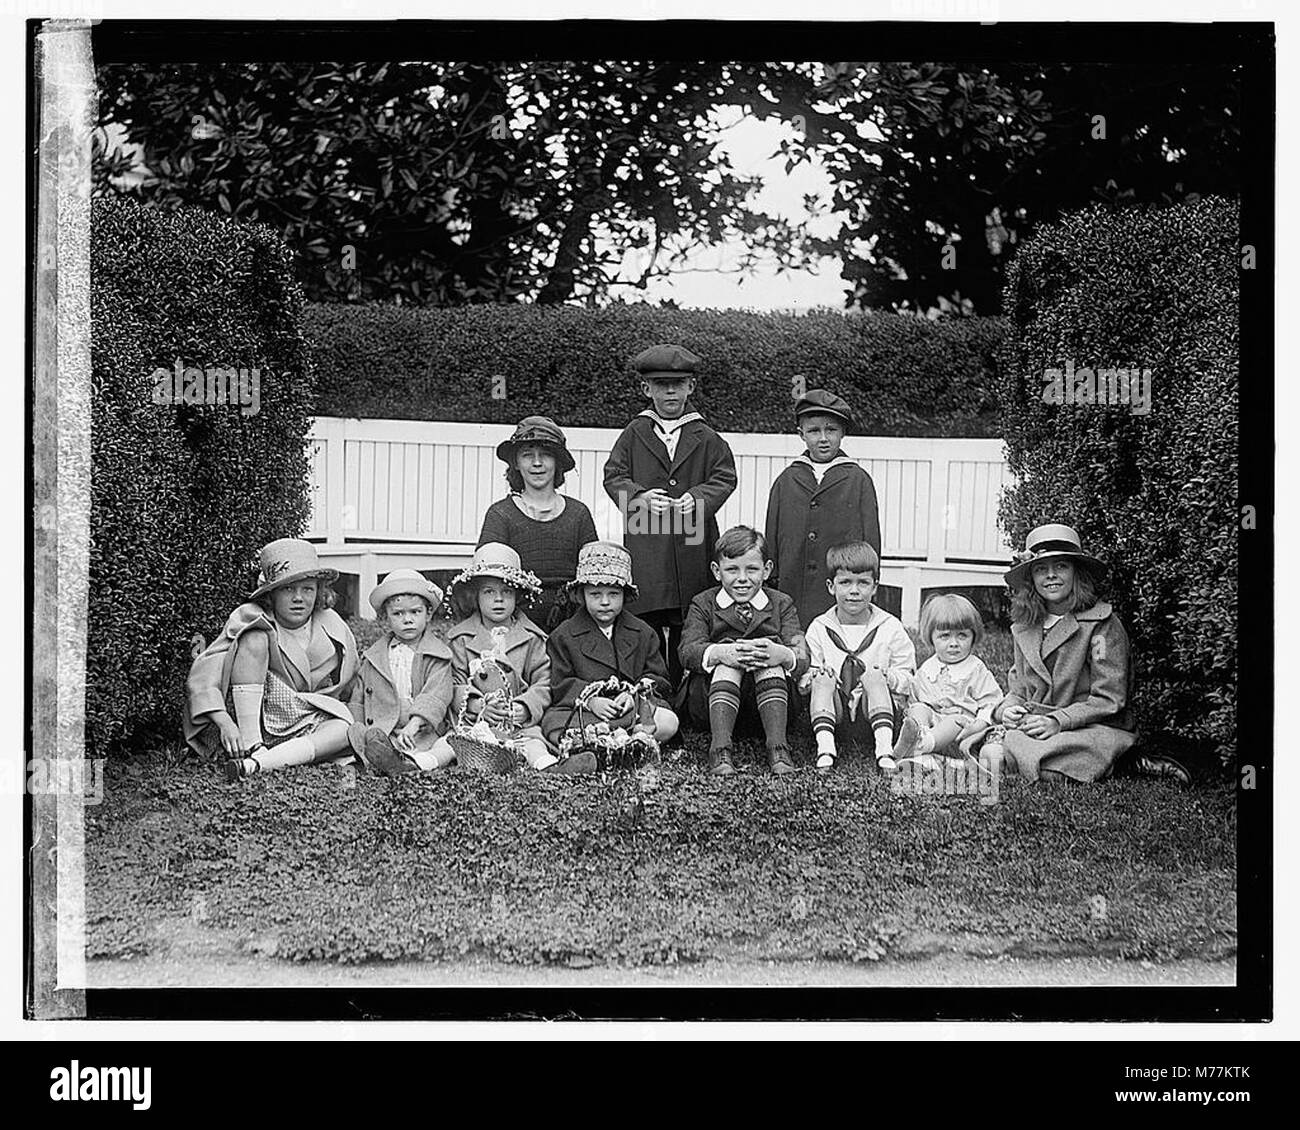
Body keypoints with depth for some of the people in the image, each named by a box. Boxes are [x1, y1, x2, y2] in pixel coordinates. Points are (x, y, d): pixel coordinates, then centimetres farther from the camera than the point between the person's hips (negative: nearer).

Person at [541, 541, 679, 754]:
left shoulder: (643, 633, 14)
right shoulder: (563, 637, 8)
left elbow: (658, 678, 12)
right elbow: (559, 685, 3)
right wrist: (590, 699, -15)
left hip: (634, 706, 3)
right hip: (580, 710, -2)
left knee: (668, 722, -28)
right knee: (553, 723, -36)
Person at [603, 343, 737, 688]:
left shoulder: (706, 439, 11)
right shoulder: (634, 435, 10)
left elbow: (725, 476, 5)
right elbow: (614, 476, 6)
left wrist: (697, 498, -14)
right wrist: (639, 497, -13)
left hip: (693, 548, 1)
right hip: (643, 544, -1)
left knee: (686, 634, 2)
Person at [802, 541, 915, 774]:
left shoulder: (891, 628, 6)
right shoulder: (818, 629, 8)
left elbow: (907, 677, 6)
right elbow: (804, 676, 4)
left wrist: (888, 678, -16)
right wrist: (812, 678, -20)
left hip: (873, 709, -1)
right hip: (833, 710, 1)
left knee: (873, 677, -29)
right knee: (822, 680, -26)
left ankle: (884, 747, -42)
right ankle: (825, 746, -40)